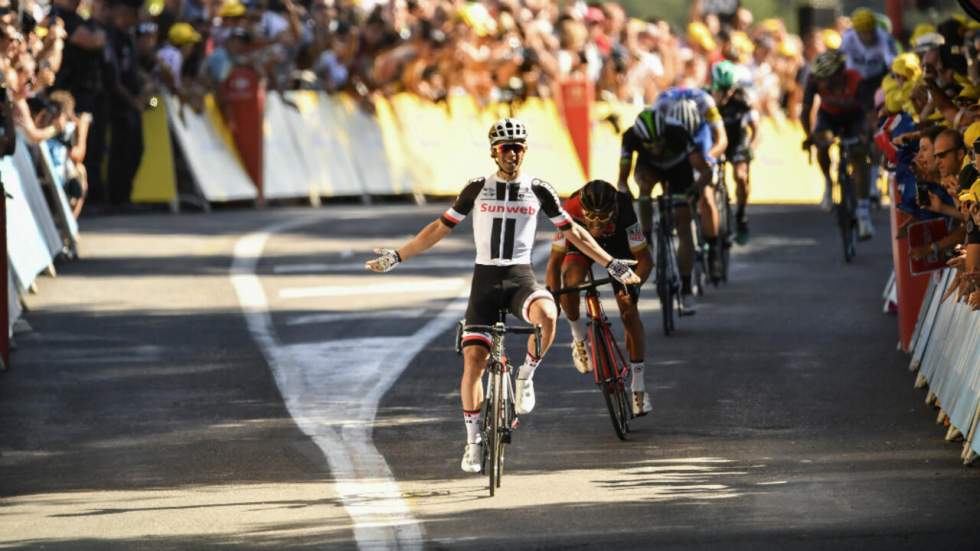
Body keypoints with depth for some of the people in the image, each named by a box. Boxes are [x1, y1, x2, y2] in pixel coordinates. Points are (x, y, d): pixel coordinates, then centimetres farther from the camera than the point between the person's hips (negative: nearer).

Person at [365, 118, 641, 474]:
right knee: (474, 360, -7)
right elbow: (439, 229, 11)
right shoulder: (477, 189, 3)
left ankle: (526, 376, -10)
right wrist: (396, 257, 9)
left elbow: (572, 232, 12)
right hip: (485, 278, 1)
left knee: (547, 315, -36)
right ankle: (473, 440, 7)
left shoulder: (538, 190, 3)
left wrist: (611, 265, 10)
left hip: (521, 277, -1)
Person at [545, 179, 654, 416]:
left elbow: (645, 259, -33)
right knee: (570, 282, -31)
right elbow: (555, 261, -32)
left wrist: (633, 285, -49)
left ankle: (638, 386, 2)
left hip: (617, 240, 0)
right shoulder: (570, 212, -39)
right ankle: (579, 338, -1)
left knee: (629, 312, -10)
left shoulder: (623, 212, -39)